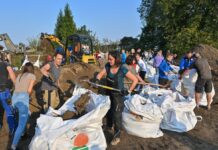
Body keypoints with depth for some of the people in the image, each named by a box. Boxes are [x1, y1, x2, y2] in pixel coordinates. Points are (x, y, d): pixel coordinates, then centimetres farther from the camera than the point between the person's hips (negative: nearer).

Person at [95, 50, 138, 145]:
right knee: (108, 111, 25)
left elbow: (135, 80, -19)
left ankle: (117, 136, 19)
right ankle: (109, 126, 53)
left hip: (118, 95, -6)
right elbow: (100, 74, -6)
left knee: (116, 115, 1)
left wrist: (129, 91, -21)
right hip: (109, 93, 6)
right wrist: (97, 79, -27)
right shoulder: (107, 66, -10)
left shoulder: (122, 69, -25)